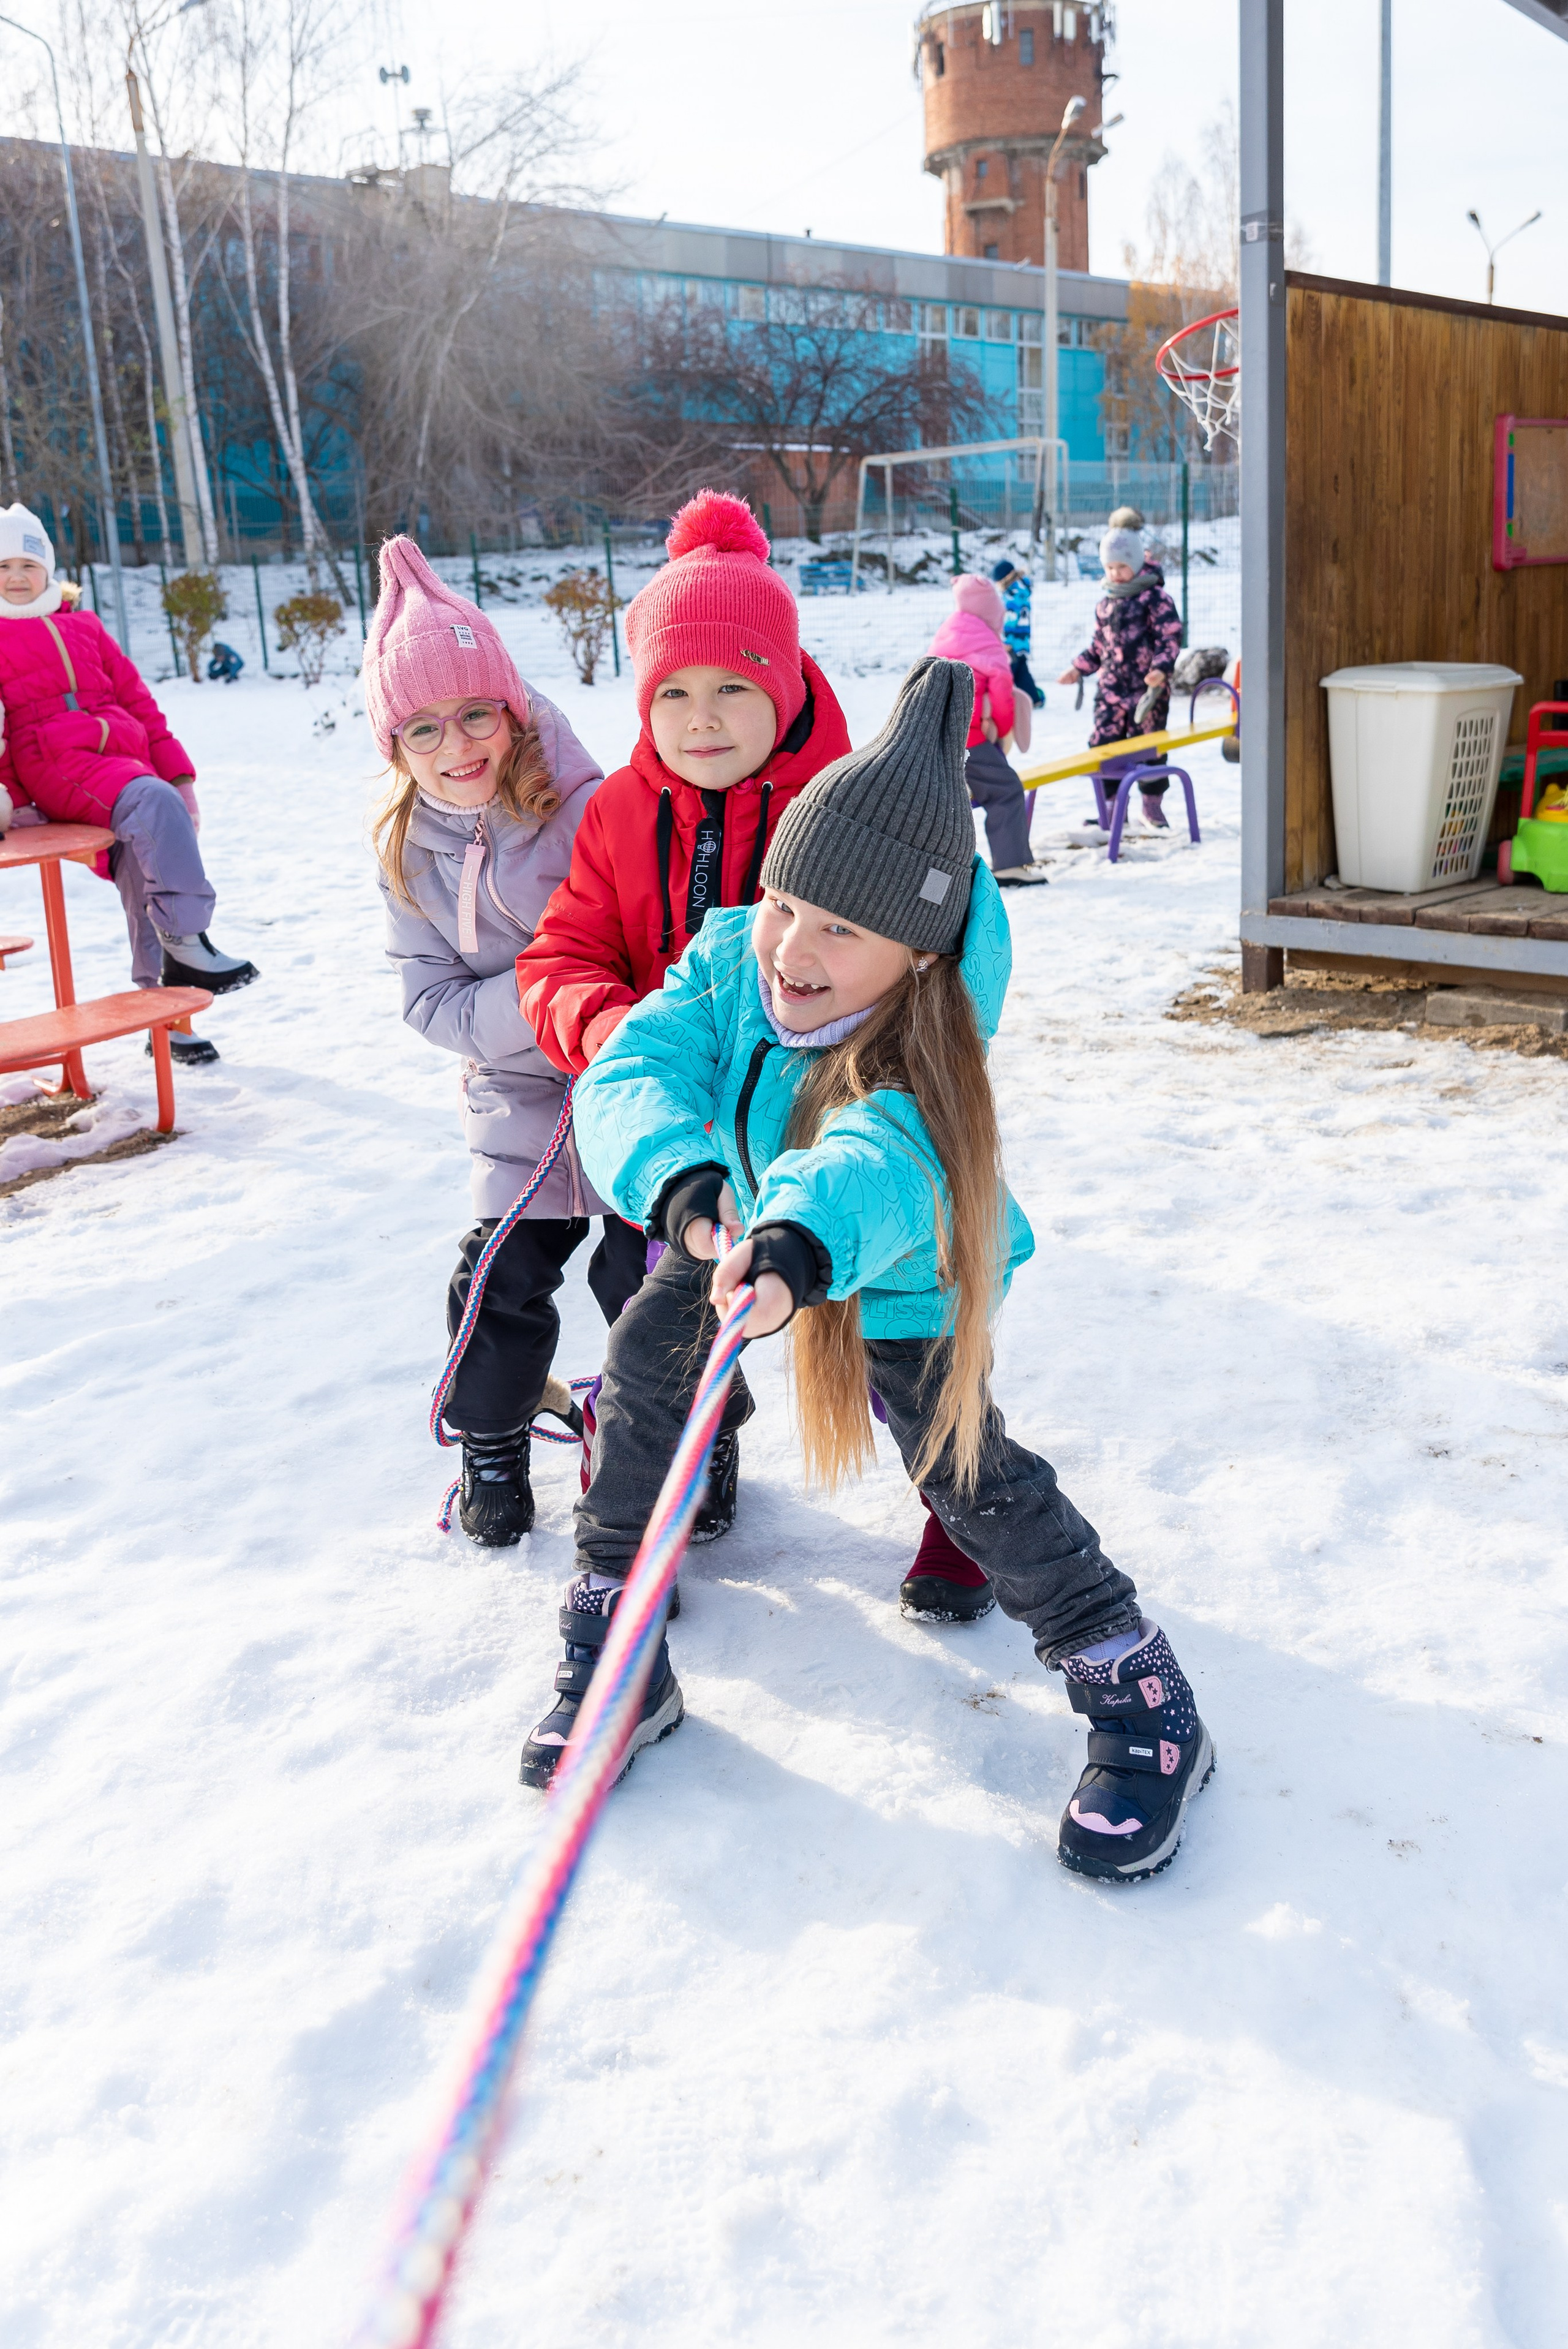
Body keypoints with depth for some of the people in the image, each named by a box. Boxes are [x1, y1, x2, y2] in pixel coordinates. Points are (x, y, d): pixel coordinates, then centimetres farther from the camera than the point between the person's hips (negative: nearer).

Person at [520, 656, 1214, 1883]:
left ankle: (1137, 1691, 4)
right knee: (646, 1357, -9)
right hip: (742, 1224, 5)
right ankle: (614, 1643, 8)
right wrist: (687, 1183, -59)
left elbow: (875, 1166, -61)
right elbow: (636, 1070, -37)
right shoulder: (730, 959, -27)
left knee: (958, 1456, -13)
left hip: (904, 1273, -4)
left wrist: (801, 1242, -84)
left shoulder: (919, 1058, -40)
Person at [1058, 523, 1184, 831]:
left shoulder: (1155, 597, -6)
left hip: (1149, 690, -5)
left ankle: (1152, 805, 16)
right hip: (1110, 690, 5)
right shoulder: (1105, 605, 13)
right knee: (1103, 745, 1)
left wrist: (1161, 668, -24)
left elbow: (1171, 638, -10)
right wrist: (1078, 669, 12)